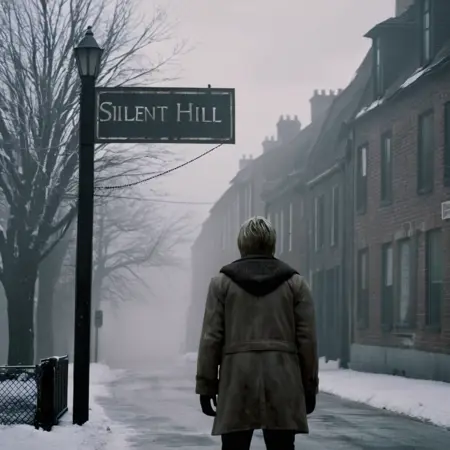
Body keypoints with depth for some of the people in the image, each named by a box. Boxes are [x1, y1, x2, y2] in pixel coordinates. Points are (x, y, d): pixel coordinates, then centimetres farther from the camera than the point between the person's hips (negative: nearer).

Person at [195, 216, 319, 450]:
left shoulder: (221, 283, 6)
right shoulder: (295, 283, 8)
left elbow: (211, 338, 2)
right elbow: (306, 339, 5)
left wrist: (206, 385, 6)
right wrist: (309, 387, 11)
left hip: (237, 379, -1)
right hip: (283, 380, 1)